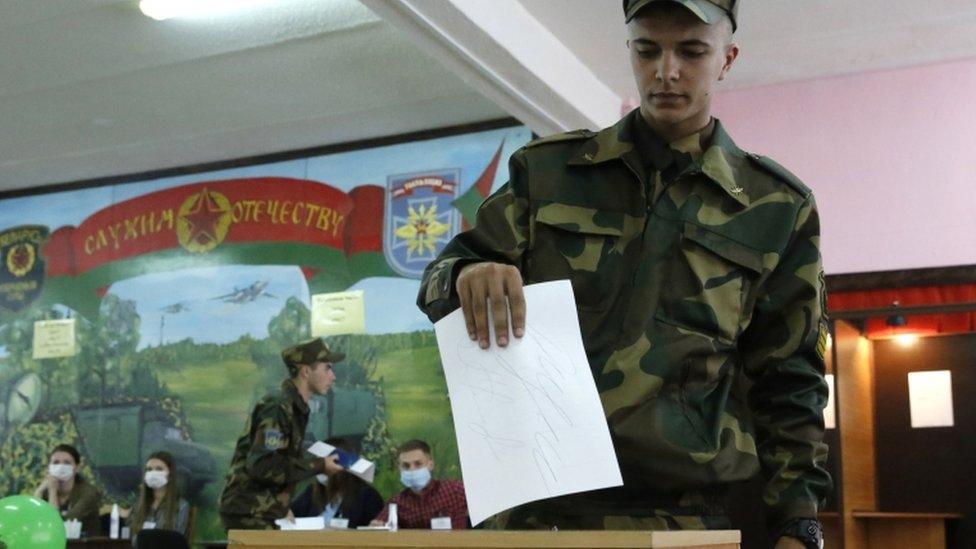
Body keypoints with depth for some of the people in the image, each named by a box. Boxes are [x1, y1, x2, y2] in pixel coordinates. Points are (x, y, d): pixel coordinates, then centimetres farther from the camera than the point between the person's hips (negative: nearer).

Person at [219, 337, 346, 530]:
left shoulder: (294, 407, 11)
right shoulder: (278, 408, -18)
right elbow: (262, 465, -25)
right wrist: (318, 466, -18)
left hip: (265, 513, 9)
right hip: (249, 514, -9)